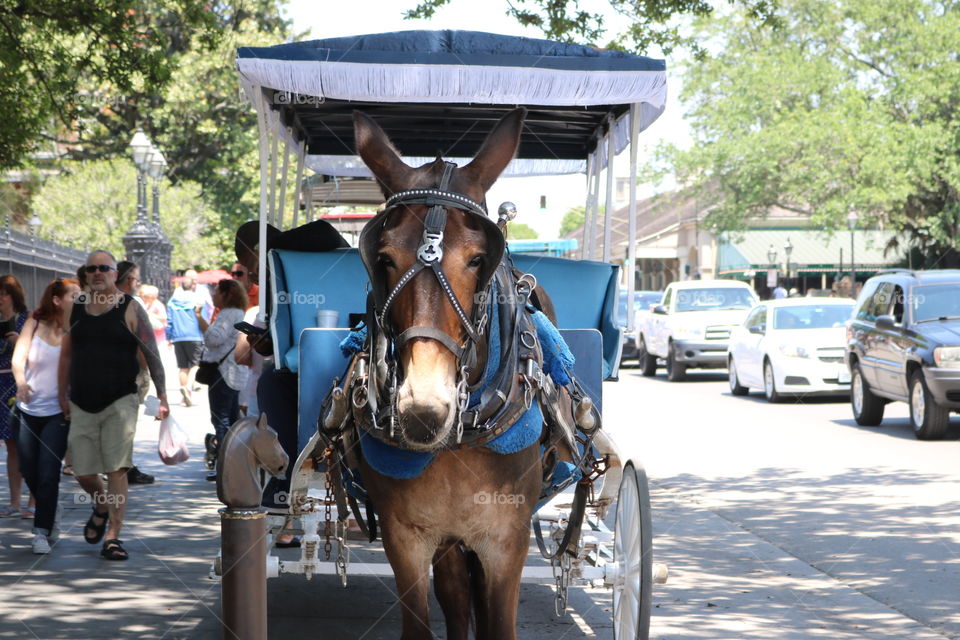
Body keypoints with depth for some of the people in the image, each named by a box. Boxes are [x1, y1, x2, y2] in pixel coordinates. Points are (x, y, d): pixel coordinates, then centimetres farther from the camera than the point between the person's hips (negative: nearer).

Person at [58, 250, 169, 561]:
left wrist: (162, 397, -7)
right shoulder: (76, 310, 9)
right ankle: (101, 508, 35)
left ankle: (113, 536, -5)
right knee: (83, 473, 4)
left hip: (120, 401, -3)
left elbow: (151, 354, -2)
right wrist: (62, 397, 9)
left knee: (117, 469, -10)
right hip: (82, 405, 4)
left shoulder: (130, 309, -1)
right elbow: (65, 356, 16)